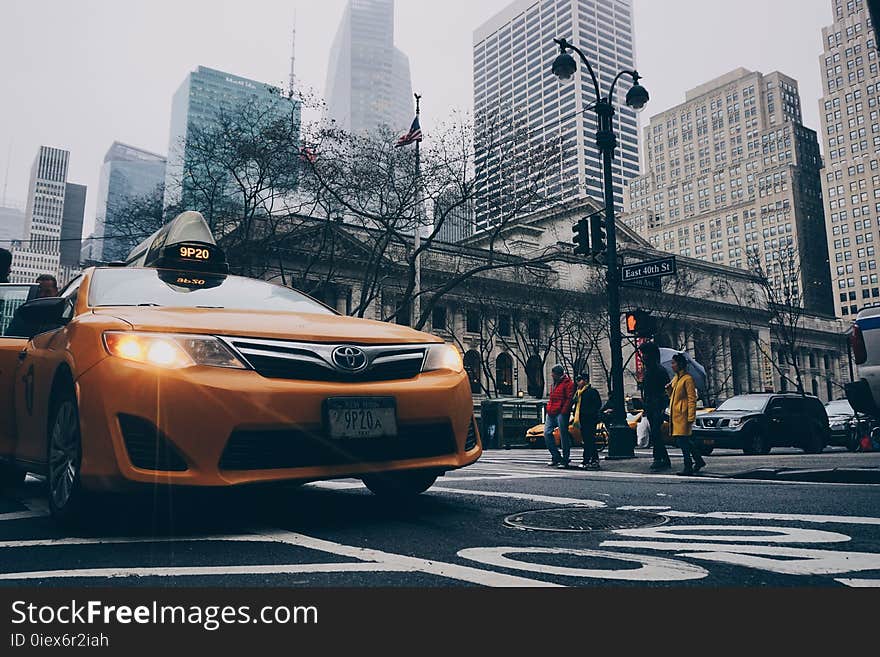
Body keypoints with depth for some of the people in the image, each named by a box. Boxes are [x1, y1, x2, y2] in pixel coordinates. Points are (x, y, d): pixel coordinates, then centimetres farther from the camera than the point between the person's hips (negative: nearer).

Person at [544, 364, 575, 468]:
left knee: (563, 436, -3)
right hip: (551, 413, 8)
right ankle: (556, 457, 12)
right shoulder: (554, 384, 21)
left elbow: (569, 399, -11)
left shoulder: (568, 383, -5)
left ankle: (565, 460, 5)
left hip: (561, 413, -8)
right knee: (547, 433, 1)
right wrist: (549, 409, 16)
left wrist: (563, 412, -16)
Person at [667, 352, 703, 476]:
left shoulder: (687, 379, -10)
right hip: (675, 415, 9)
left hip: (683, 415, -9)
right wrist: (669, 389, 6)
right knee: (685, 441, 13)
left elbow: (692, 399, -13)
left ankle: (688, 468, -4)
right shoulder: (675, 379, 18)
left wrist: (691, 418, -18)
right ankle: (699, 461, 27)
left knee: (683, 440, -9)